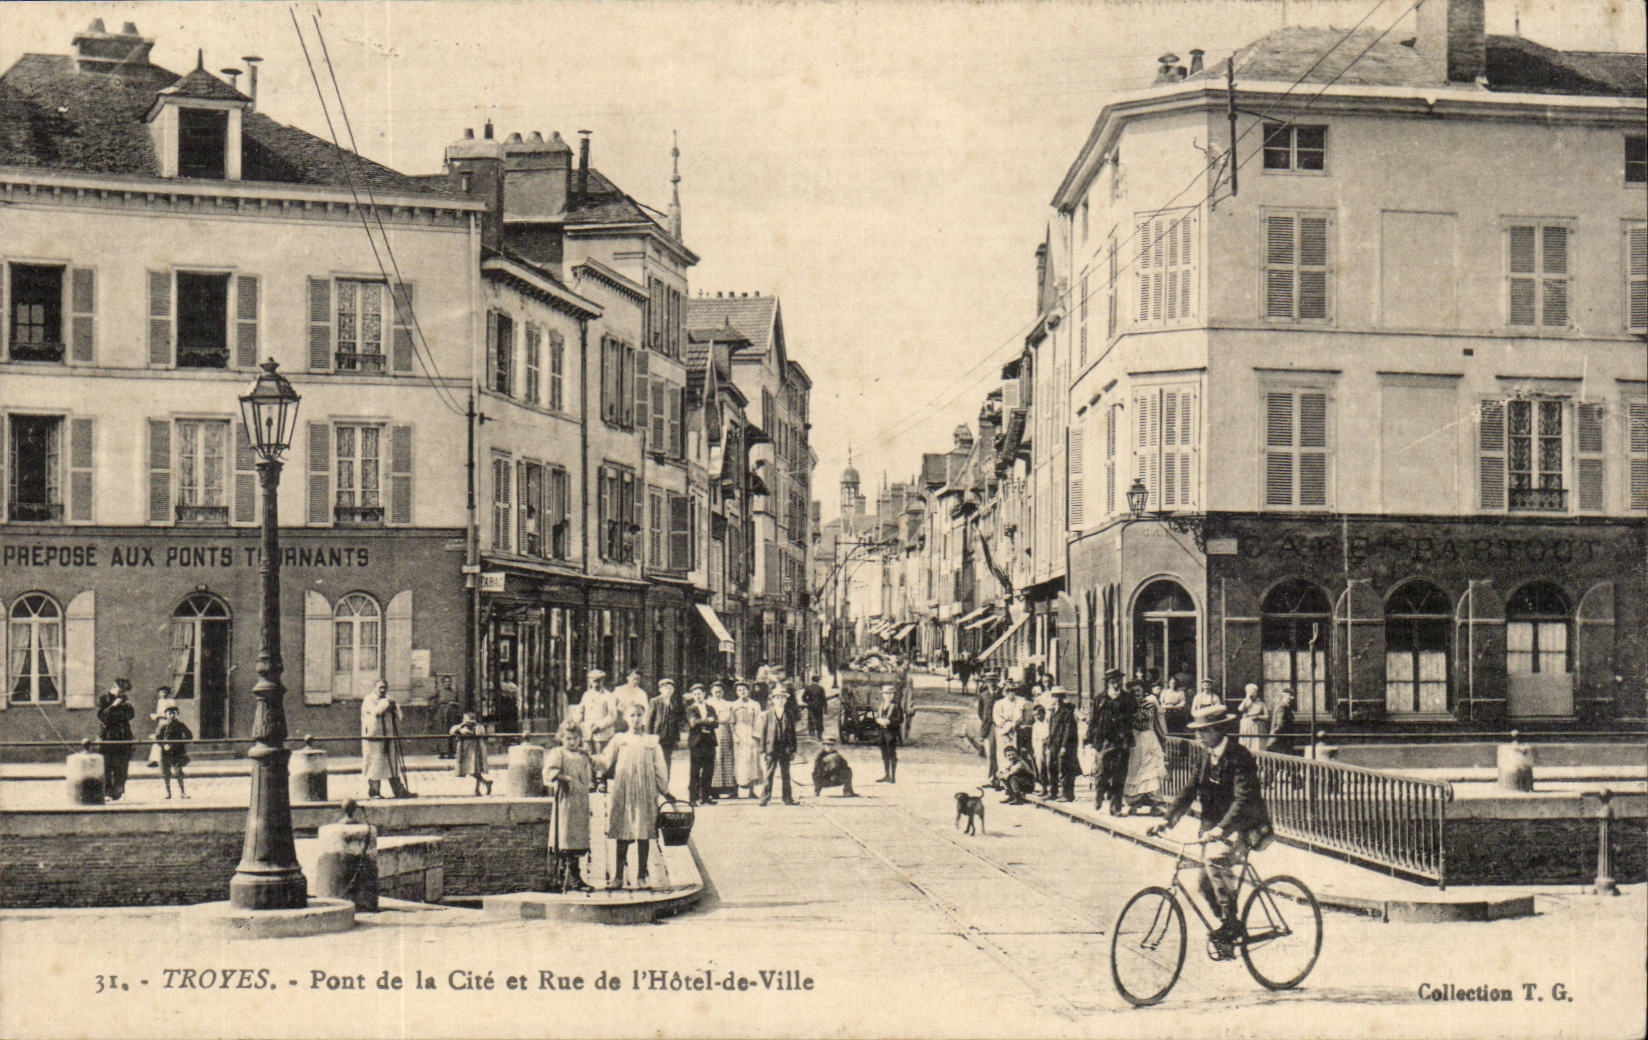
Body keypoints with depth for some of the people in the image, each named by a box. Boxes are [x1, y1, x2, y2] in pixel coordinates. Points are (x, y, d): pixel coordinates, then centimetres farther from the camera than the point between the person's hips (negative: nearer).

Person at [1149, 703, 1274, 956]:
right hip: (1217, 827, 8)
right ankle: (1230, 926, 23)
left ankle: (1230, 923, -20)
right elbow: (1190, 791, 8)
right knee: (1206, 885, 2)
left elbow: (1244, 799, -27)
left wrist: (1221, 828, -39)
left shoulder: (1239, 757, -17)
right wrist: (1167, 819, -4)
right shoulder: (1209, 758, 8)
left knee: (1216, 860, -31)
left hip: (1245, 829, -8)